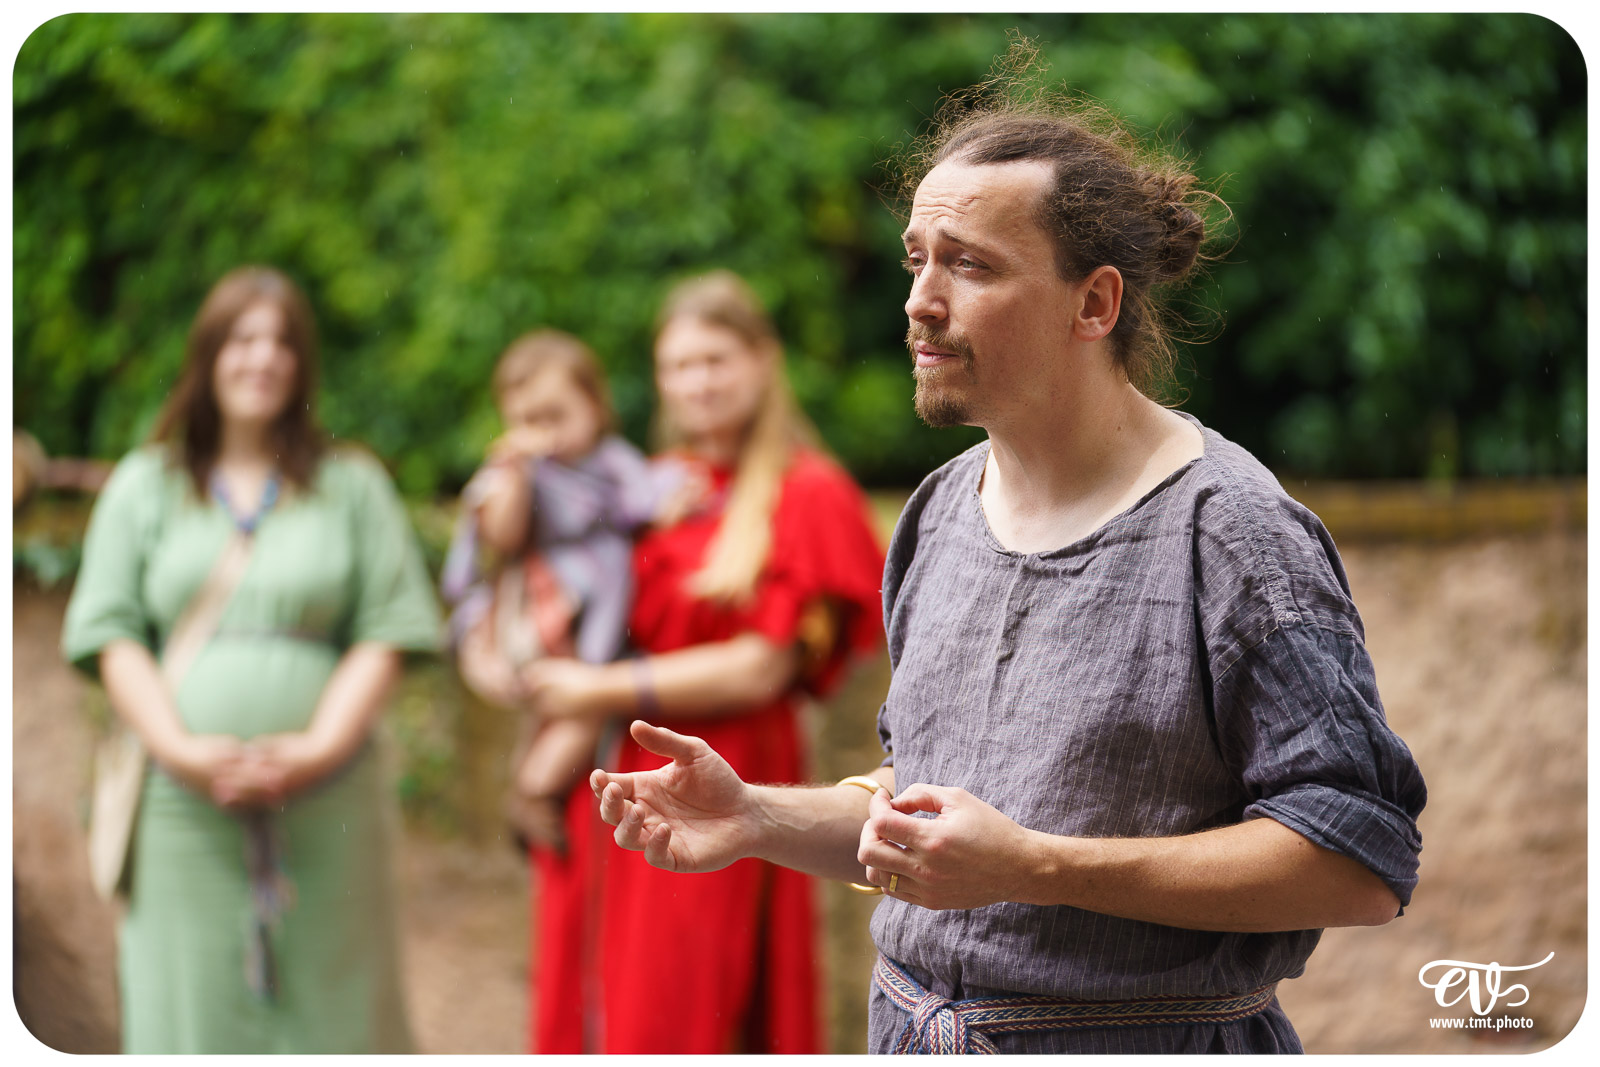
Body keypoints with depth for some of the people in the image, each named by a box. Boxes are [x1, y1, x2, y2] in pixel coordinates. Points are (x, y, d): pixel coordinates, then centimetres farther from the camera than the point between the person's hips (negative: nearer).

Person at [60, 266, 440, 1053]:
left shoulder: (352, 487, 12)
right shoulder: (144, 485, 13)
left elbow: (383, 637, 4)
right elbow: (113, 635, 5)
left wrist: (321, 746, -12)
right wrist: (180, 749, -10)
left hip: (323, 804, 0)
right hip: (182, 804, 0)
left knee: (331, 1013, -1)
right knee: (193, 1011, -1)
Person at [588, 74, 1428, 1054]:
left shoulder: (1232, 532, -16)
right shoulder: (939, 514, 5)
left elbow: (1365, 865, -22)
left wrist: (1033, 866, -25)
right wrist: (756, 818, -1)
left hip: (1144, 1039, -6)